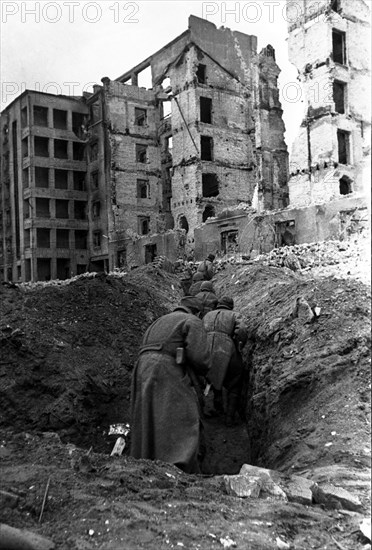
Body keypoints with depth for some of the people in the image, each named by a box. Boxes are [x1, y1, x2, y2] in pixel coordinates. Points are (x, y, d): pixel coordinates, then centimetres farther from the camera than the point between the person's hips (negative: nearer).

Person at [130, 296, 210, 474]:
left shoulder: (159, 323, 30)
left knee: (150, 431, 10)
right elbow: (199, 357, -9)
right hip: (168, 377, -8)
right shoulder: (193, 322, 6)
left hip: (144, 373, 8)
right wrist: (203, 371, 15)